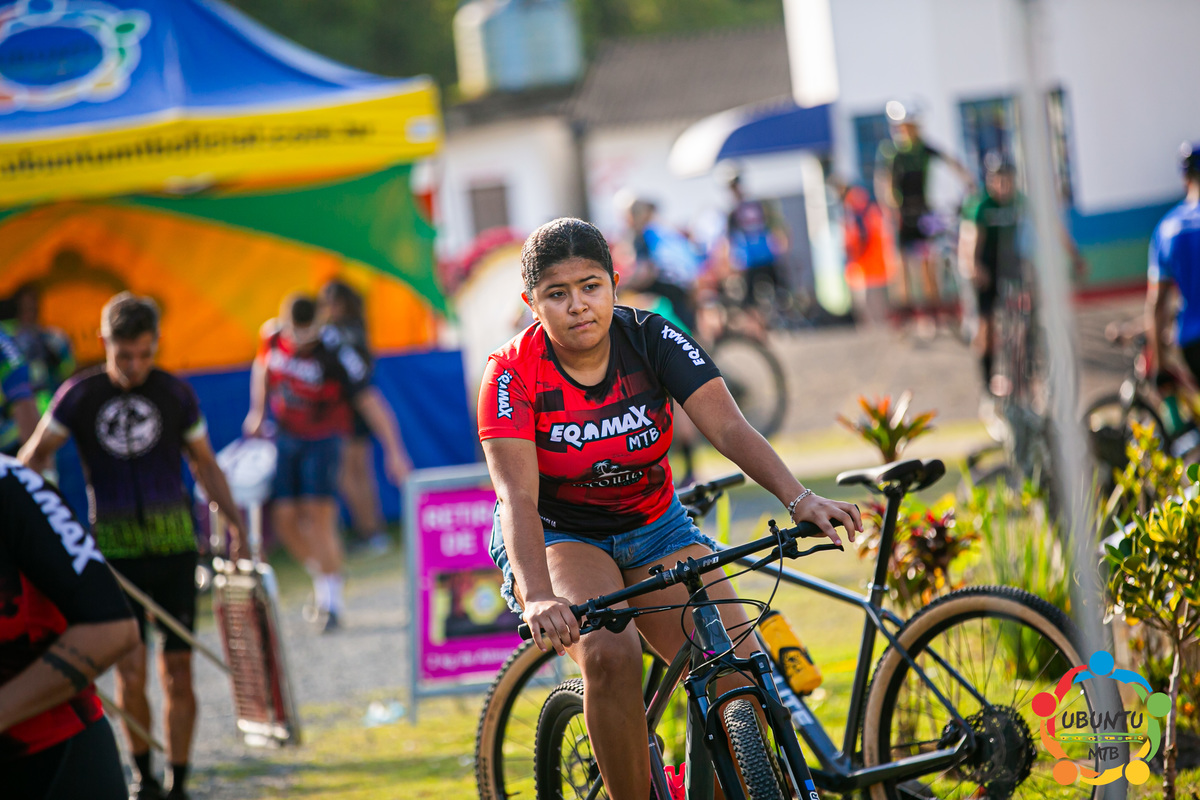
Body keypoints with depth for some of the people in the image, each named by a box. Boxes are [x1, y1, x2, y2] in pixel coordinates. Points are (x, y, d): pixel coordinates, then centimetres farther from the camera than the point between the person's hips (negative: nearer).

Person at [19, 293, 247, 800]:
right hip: (115, 545, -1)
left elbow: (204, 464, 15)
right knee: (130, 666, -9)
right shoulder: (79, 395, 1)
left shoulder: (175, 394, 4)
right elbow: (36, 455, 10)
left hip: (174, 544, 1)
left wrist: (232, 517, 4)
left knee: (177, 671, -2)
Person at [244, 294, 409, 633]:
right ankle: (322, 576, 22)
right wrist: (257, 412, 13)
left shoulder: (335, 355, -23)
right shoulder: (272, 336, -8)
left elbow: (370, 402, -21)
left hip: (322, 442, -5)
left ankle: (332, 599, -6)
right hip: (285, 437, 5)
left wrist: (394, 452, -23)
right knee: (284, 517, -2)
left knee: (319, 516, -15)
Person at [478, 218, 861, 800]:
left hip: (654, 529, 3)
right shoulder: (513, 374, -20)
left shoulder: (652, 341, -13)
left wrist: (798, 498, -40)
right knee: (610, 656, -33)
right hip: (556, 537, -3)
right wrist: (539, 598, -48)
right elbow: (518, 498, -31)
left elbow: (728, 428, -23)